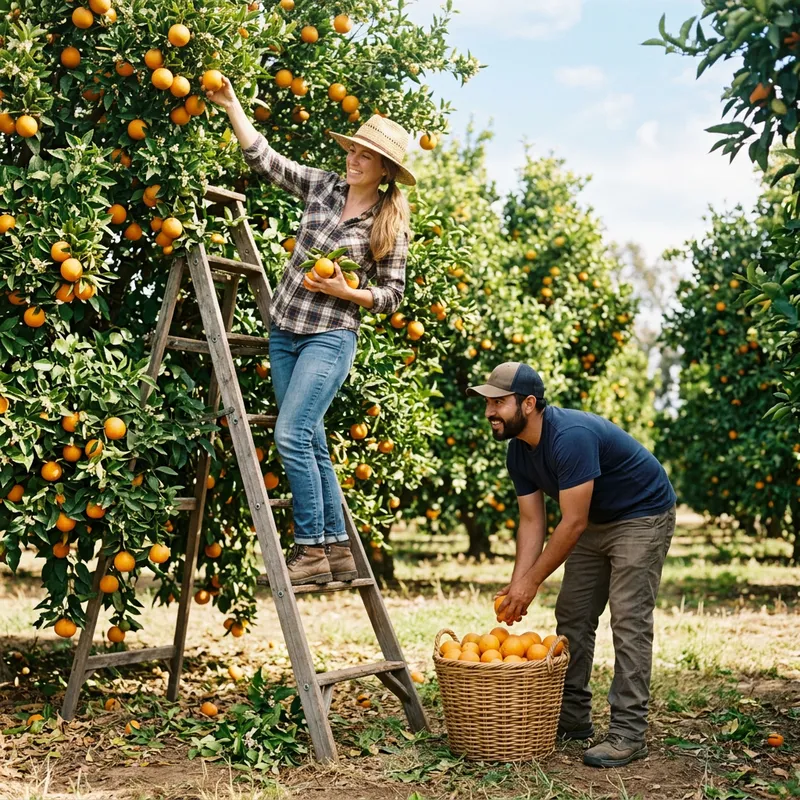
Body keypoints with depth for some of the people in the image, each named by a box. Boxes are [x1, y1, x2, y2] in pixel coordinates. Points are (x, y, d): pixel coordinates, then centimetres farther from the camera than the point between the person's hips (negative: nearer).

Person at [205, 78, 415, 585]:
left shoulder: (392, 224, -3)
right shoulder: (321, 185, 7)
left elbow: (392, 295, 0)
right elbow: (264, 157, 6)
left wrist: (345, 290, -14)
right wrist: (231, 104, -1)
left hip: (331, 337, -5)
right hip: (284, 330, 5)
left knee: (291, 435, -17)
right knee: (312, 444, 5)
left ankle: (313, 551, -7)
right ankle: (339, 550, 13)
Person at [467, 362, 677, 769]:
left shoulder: (571, 437, -34)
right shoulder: (518, 452, -6)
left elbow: (572, 523, -32)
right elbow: (531, 522, -4)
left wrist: (531, 582, -27)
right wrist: (516, 586, -15)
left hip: (643, 516, -9)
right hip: (596, 520, 9)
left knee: (629, 621, -14)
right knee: (571, 616, 8)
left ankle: (628, 733, -11)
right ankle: (573, 718, 17)